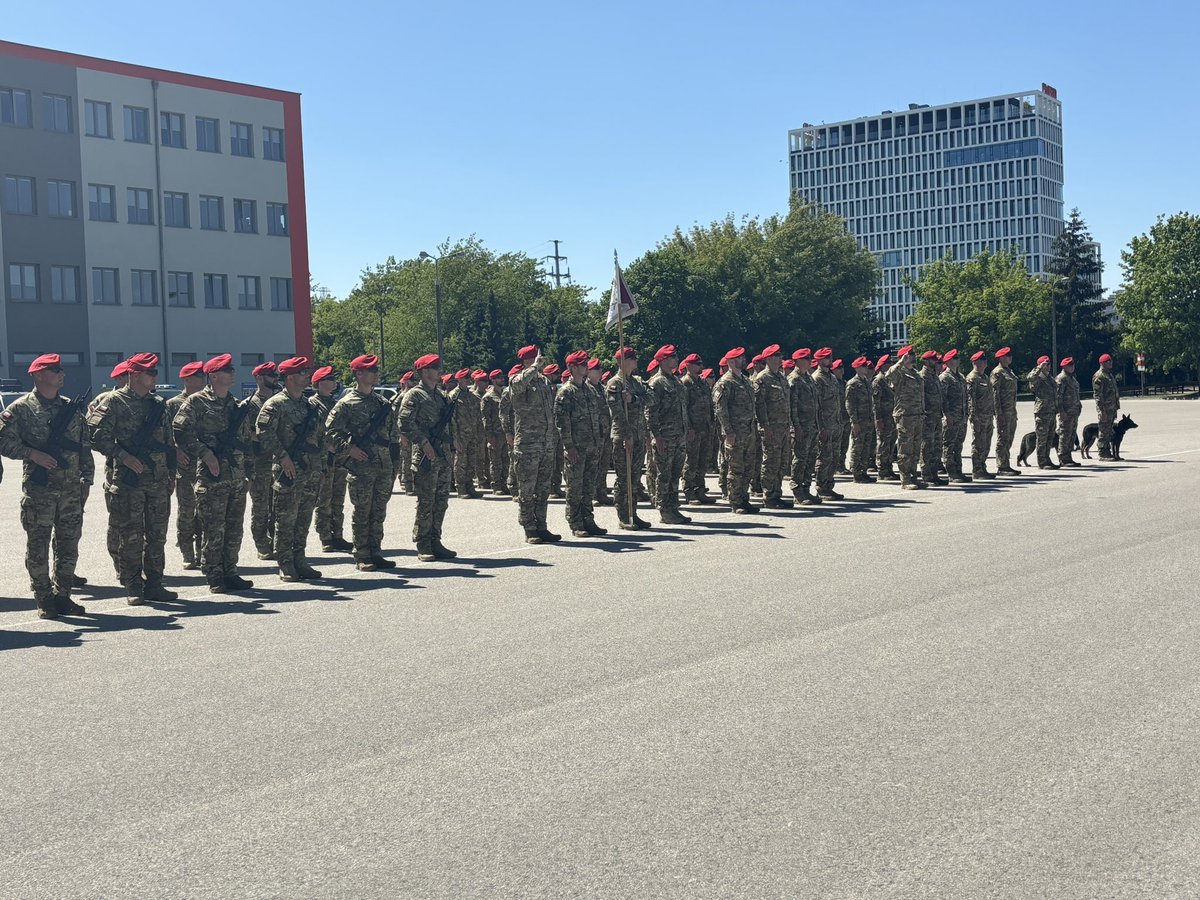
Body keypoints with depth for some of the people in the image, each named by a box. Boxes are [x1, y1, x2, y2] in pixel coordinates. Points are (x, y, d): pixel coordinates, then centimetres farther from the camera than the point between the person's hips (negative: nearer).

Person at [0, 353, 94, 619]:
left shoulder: (71, 407, 12)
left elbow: (84, 445, 14)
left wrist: (87, 478, 9)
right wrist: (33, 454, -19)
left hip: (71, 489, 5)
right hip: (38, 489, -4)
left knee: (68, 545, 8)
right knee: (38, 547, 0)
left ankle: (63, 596, 18)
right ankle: (44, 601, 8)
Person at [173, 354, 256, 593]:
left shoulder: (236, 405, 17)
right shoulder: (197, 402, -4)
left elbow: (248, 436, 27)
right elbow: (180, 432, -10)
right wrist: (205, 453, -16)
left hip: (237, 474, 7)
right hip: (211, 475, -6)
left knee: (234, 528, 9)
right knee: (213, 529, -3)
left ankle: (230, 573, 17)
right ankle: (214, 578, 4)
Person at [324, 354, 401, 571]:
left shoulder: (383, 403, 14)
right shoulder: (347, 404, -5)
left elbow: (393, 432, 22)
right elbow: (330, 432, -9)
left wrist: (394, 452, 13)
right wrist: (350, 449, -17)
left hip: (384, 465, 6)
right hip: (361, 466, -6)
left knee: (379, 512, 9)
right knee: (362, 513, 0)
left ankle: (375, 553, 17)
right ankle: (361, 556, 7)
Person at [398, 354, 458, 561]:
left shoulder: (440, 395, 18)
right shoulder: (415, 395, -6)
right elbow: (405, 423, -15)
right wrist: (423, 443, -20)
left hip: (443, 455, 8)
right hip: (425, 456, -8)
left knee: (441, 501, 10)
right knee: (425, 503, -4)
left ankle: (435, 542, 17)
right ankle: (423, 546, 2)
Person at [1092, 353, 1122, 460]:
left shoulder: (1109, 374, 18)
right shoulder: (1099, 376, -12)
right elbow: (1097, 394, -17)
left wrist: (1115, 407, 22)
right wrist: (1102, 410, -22)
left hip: (1112, 407, 9)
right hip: (1104, 408, -9)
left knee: (1109, 431, 12)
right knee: (1104, 432, -5)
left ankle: (1108, 452, 17)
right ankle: (1103, 454, -1)